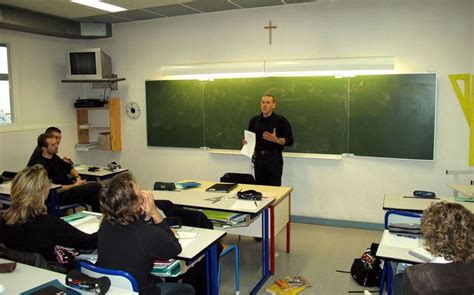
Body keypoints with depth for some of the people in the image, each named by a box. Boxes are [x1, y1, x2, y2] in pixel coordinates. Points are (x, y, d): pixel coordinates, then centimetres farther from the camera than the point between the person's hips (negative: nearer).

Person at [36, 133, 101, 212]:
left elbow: (69, 168, 26)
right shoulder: (43, 165, -17)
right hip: (62, 195, -9)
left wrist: (77, 177, 5)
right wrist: (75, 185, -15)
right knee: (96, 187, -18)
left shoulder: (54, 157, 12)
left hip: (70, 187, 9)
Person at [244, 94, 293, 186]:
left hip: (274, 158, -4)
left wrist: (276, 139, -22)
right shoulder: (254, 120, 10)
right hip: (258, 157, 4)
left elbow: (289, 141, -6)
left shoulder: (281, 120, -3)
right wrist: (246, 141, -2)